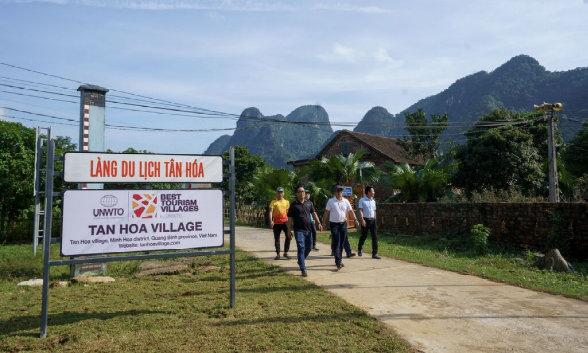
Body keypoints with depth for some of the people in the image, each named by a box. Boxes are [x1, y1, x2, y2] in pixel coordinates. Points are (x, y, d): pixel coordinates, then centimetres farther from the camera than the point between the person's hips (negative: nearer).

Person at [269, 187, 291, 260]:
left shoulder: (286, 202, 12)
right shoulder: (273, 202, 2)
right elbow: (271, 212, -6)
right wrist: (271, 221, -18)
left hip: (285, 221, 2)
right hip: (276, 223, -2)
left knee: (288, 236, -6)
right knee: (276, 238, 5)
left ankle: (285, 253, 8)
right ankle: (278, 254, 15)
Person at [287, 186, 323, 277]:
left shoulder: (309, 203, 10)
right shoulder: (293, 205, -2)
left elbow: (314, 214, 14)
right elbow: (290, 218, -1)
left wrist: (319, 223, 2)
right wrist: (290, 229, -5)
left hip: (308, 229, 5)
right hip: (299, 230, -5)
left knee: (309, 247, 11)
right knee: (301, 248, -10)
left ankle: (301, 261, 36)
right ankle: (303, 269, -8)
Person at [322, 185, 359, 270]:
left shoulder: (346, 201, 6)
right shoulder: (330, 201, -2)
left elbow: (350, 211, 11)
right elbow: (326, 212, 1)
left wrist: (355, 220, 4)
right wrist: (323, 222, 1)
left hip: (343, 223, 4)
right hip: (334, 224, -4)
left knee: (342, 243, 9)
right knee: (336, 243, -8)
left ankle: (339, 260, 23)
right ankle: (338, 262, -9)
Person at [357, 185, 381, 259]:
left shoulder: (373, 201, 14)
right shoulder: (362, 200, -5)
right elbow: (360, 210, -11)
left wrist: (374, 219, 14)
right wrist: (362, 220, -20)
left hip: (372, 220, 5)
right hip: (365, 220, -5)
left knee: (374, 237, -1)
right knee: (363, 236, 5)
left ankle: (374, 254, 3)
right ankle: (359, 250, 27)